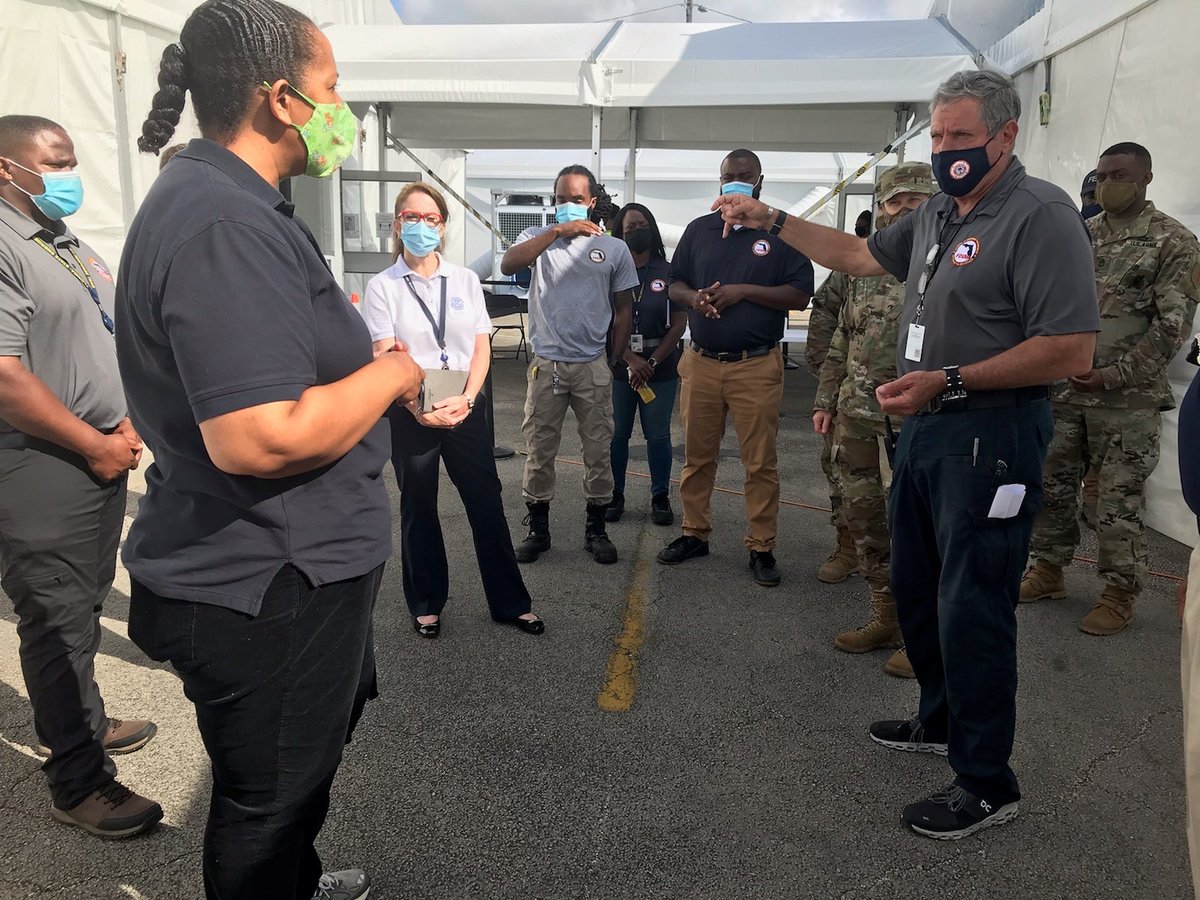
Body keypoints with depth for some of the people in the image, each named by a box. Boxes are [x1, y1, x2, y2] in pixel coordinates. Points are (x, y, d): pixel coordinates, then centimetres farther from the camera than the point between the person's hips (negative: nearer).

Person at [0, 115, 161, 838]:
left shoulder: (72, 247, 15)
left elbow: (114, 341, 21)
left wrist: (129, 424, 5)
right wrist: (97, 446, -15)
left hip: (102, 462, 9)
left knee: (83, 608, 19)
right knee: (60, 624, 1)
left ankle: (86, 723, 36)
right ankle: (78, 784, 12)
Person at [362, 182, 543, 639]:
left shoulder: (466, 279, 7)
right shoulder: (383, 286, -1)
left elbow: (482, 347, 3)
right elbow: (385, 357, -8)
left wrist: (466, 399, -11)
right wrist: (418, 407, -19)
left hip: (465, 408, 2)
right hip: (409, 412, -1)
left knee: (487, 503, 4)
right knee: (418, 511, 10)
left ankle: (509, 601, 16)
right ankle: (426, 605, 25)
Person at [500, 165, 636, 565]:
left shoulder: (614, 248, 5)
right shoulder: (538, 237, 3)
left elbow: (623, 310, 10)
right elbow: (508, 265, -19)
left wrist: (613, 362, 7)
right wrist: (558, 231, -24)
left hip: (593, 367, 1)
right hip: (546, 364, 0)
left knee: (599, 451, 6)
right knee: (539, 450, 7)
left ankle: (596, 530, 20)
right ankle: (537, 530, 20)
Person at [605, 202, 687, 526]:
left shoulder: (668, 273, 4)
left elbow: (679, 324, 0)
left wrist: (652, 362, -9)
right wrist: (631, 360, -13)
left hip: (660, 369, 0)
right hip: (618, 367, 0)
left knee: (658, 435, 5)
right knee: (616, 434, 4)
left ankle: (661, 497, 16)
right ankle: (614, 495, 17)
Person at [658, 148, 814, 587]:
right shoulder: (699, 230, 13)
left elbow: (800, 295, -3)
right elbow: (674, 284, 16)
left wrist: (743, 291, -14)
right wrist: (694, 297, -7)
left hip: (756, 366, -3)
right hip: (701, 362, 3)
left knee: (760, 462, 0)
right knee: (697, 455, 10)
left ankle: (761, 548, 10)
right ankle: (694, 533, 24)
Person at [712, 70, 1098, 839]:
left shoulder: (1041, 215, -15)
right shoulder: (936, 216, 11)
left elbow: (1071, 351, -22)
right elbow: (858, 255, 25)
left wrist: (947, 381, -24)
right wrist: (771, 220, 17)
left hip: (990, 439, -9)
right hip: (924, 429, 9)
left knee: (972, 609, -2)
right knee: (917, 592, 19)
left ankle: (987, 782, 15)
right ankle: (943, 720, 40)